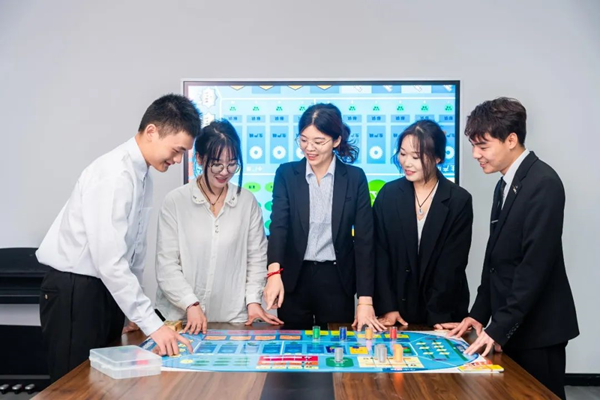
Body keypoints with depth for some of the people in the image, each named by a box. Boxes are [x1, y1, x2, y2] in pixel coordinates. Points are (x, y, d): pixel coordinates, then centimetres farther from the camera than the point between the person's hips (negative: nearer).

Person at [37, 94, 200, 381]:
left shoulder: (143, 174, 4)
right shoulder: (114, 175, -24)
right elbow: (109, 261, -28)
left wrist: (136, 310, 14)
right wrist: (152, 323, -26)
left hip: (108, 289, 9)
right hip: (73, 291, -9)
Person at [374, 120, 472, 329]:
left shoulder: (459, 200, -7)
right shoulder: (389, 194, -3)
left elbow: (453, 264, -8)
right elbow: (379, 254, -4)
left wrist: (436, 314, -13)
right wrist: (387, 307, -10)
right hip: (397, 309, 1)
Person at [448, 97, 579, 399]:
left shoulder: (543, 183, -16)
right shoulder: (506, 184, 12)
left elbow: (536, 263, -22)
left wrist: (499, 328, -21)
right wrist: (480, 314, 8)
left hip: (537, 327, -8)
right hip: (510, 326, 8)